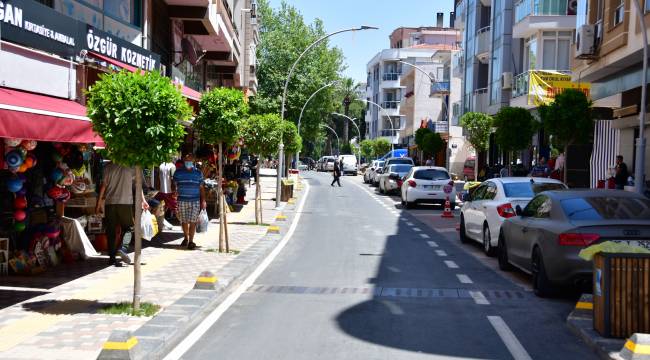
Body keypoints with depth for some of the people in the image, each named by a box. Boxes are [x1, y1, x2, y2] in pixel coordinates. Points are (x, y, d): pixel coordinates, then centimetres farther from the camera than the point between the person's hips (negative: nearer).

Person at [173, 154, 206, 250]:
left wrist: (203, 201, 3)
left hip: (195, 201, -1)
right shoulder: (178, 172, 5)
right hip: (182, 201, 1)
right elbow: (174, 185, 8)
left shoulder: (198, 173, 6)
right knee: (184, 221, 9)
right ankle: (186, 238, 30)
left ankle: (191, 241, 2)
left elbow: (201, 188, 8)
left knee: (193, 222, -5)